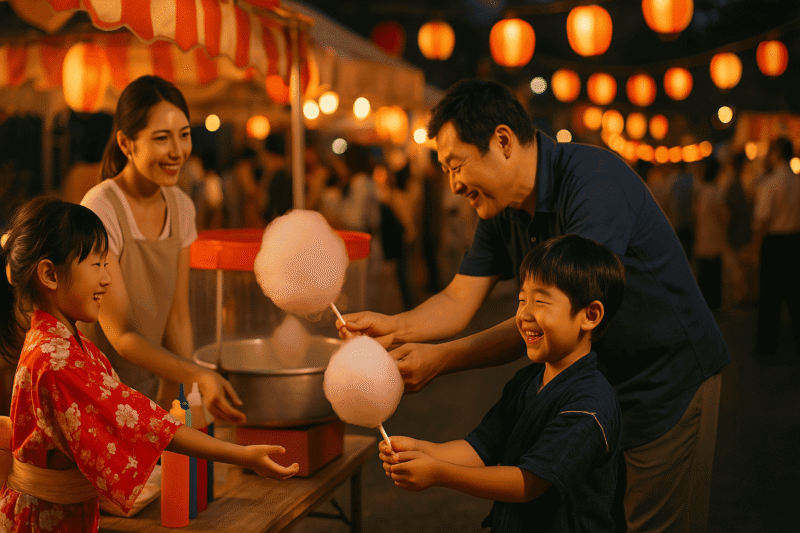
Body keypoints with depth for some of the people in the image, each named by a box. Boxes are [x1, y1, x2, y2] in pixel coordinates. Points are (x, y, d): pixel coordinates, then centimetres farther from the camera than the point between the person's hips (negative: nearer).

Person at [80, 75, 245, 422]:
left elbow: (177, 320, 1)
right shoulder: (100, 212, -22)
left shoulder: (180, 207, -1)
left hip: (148, 386, 6)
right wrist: (198, 377, -34)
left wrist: (177, 399, -6)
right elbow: (121, 335, -23)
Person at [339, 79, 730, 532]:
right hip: (600, 383, 8)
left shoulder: (595, 181, -28)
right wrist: (394, 326, -21)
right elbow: (458, 302, 0)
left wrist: (439, 359, -31)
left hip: (670, 381, -7)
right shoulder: (502, 210, -1)